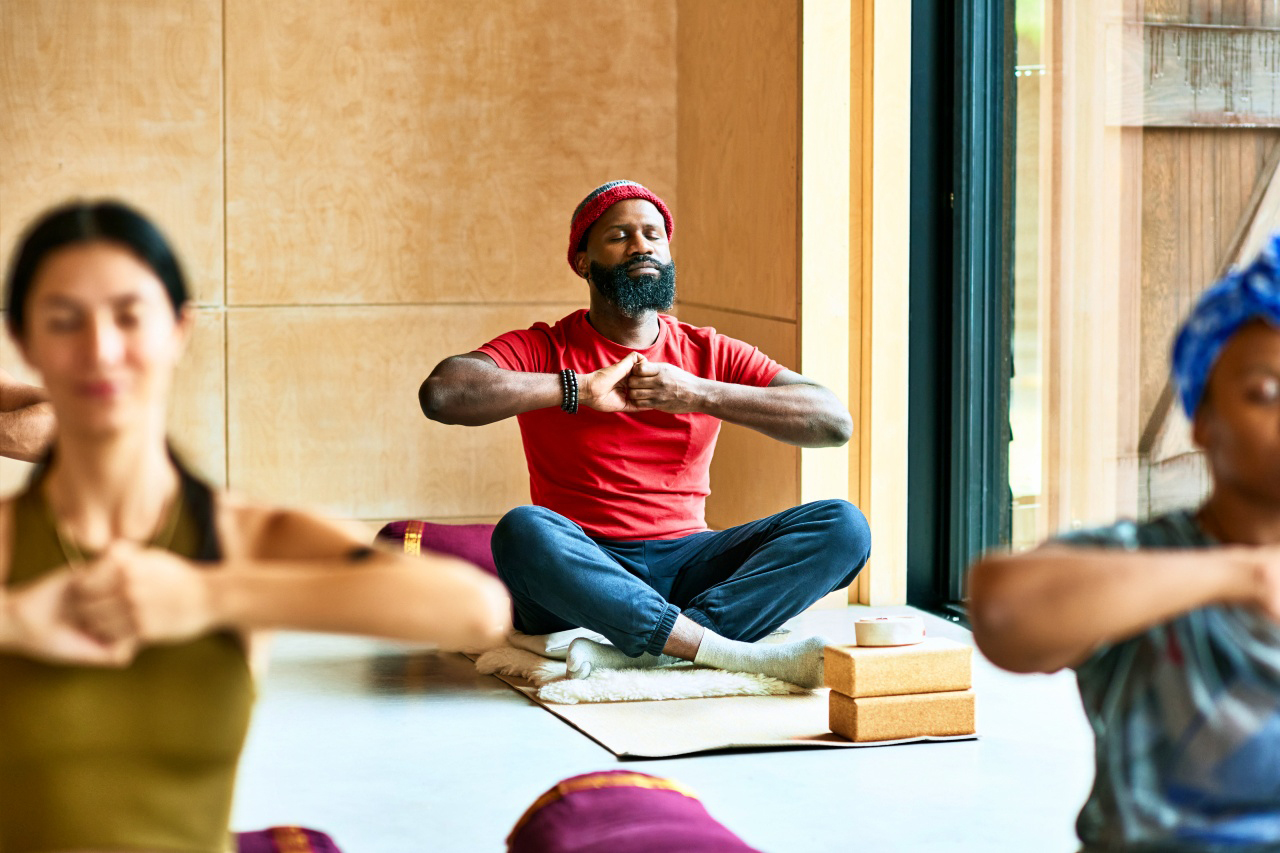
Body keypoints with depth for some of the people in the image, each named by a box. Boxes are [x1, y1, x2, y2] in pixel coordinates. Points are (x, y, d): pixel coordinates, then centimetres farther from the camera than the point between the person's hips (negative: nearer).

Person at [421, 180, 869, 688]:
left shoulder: (712, 355, 11)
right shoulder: (543, 350, 4)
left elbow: (835, 422, -1)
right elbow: (442, 393, -16)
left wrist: (699, 394, -10)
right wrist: (581, 388, -15)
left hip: (686, 564, 3)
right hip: (579, 568, -3)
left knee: (843, 526, -18)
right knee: (522, 532, -36)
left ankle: (630, 650, -33)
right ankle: (735, 653, -35)